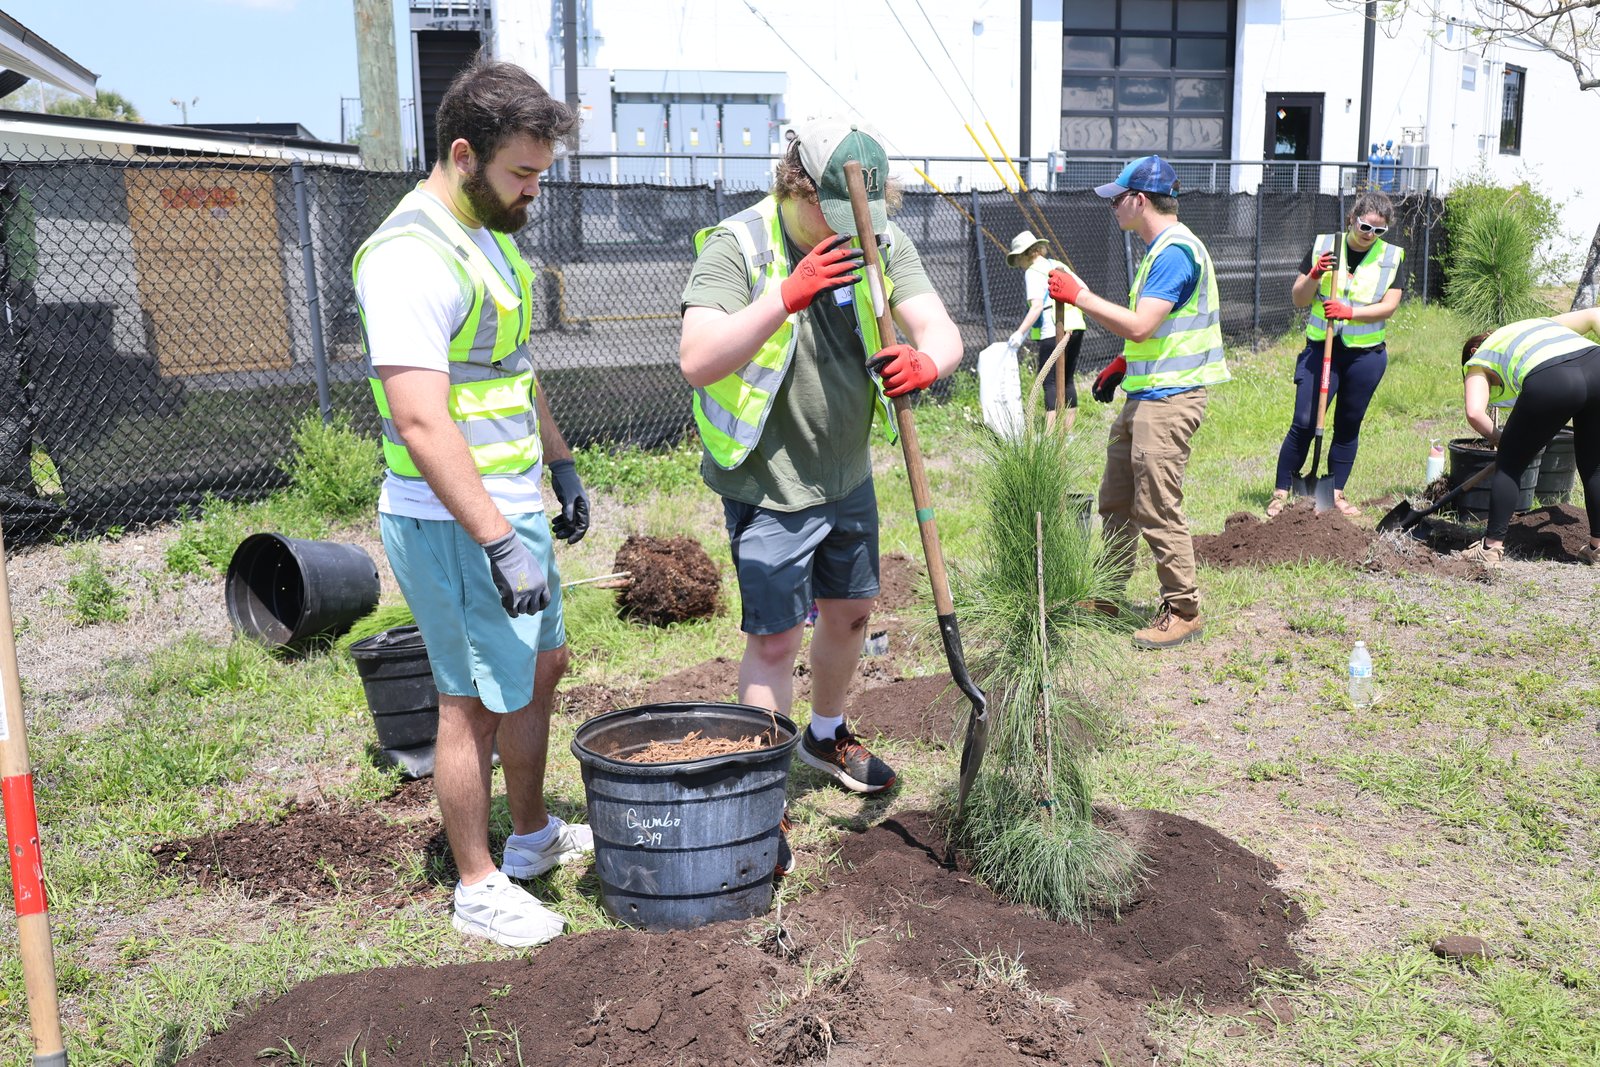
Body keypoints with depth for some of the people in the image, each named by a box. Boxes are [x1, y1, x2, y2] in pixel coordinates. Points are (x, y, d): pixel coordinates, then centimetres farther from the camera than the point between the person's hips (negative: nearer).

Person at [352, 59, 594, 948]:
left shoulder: (491, 235, 11)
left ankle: (532, 834, 38)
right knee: (477, 702, 2)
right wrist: (498, 542, -29)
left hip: (511, 506, 10)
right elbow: (422, 421, -28)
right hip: (454, 524, -10)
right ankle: (479, 888, 19)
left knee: (542, 667, 20)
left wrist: (562, 467, 21)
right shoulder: (411, 257, -21)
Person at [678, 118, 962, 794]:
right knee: (775, 638, -4)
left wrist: (924, 362, -38)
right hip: (768, 485, -6)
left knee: (850, 612, 20)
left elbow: (943, 332, -14)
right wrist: (785, 296, -44)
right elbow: (696, 363, -33)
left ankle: (826, 737, 46)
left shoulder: (881, 241, -5)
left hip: (849, 476, 6)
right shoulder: (737, 246, -19)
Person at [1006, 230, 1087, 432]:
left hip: (1053, 330, -8)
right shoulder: (1059, 265, 17)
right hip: (1075, 325, 8)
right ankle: (1068, 430, 17)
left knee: (1049, 381, -7)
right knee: (1067, 379, 14)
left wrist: (1020, 332, -20)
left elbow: (1037, 306, -17)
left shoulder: (1033, 272, -5)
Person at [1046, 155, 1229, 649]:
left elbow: (1140, 326, -25)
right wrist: (1121, 365, 19)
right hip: (1142, 396, 11)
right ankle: (1106, 596, 28)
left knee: (1157, 510, -6)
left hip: (1168, 400, -11)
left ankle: (1183, 611, 6)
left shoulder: (1176, 251, -17)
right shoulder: (1160, 249, 16)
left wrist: (1080, 296, -17)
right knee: (1115, 501, 16)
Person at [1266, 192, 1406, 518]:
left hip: (1366, 354, 2)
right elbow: (1298, 299, 0)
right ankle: (1280, 492, 1)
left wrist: (1350, 311, -23)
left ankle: (1336, 494, 21)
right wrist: (1314, 276, -19)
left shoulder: (1392, 257, 2)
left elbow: (1389, 306, -8)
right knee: (1304, 423, -7)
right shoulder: (1323, 246, 0)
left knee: (1348, 426, 10)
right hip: (1322, 348, -1)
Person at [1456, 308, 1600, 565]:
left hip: (1549, 381, -5)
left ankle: (1491, 547, 12)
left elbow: (1474, 413, 7)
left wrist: (1498, 439, 23)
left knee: (1510, 464, 12)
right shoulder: (1541, 323, 41)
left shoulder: (1478, 360, 26)